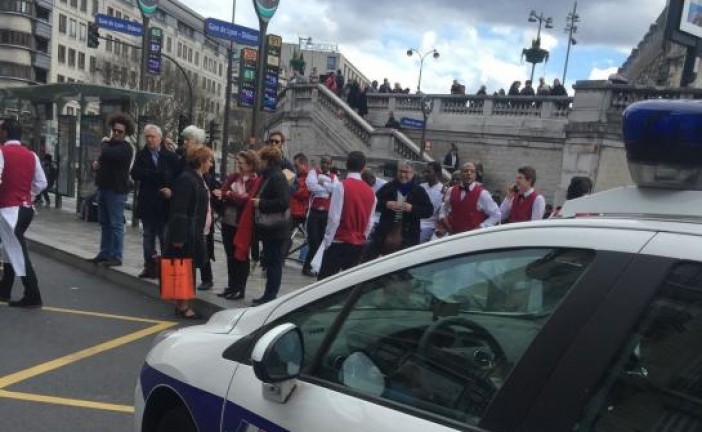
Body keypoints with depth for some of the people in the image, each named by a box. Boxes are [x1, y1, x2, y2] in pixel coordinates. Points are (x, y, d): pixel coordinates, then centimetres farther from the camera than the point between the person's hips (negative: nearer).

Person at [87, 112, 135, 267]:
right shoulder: (110, 144, 18)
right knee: (104, 223, 13)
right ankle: (104, 253, 22)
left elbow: (107, 155, -25)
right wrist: (96, 165, 5)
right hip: (103, 188, 9)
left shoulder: (126, 148, -9)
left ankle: (116, 257, -1)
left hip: (116, 190, -9)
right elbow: (102, 161, 30)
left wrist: (107, 143, -4)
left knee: (116, 224, -6)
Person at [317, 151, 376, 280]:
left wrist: (327, 241, -7)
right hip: (358, 244, 6)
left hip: (339, 242, -5)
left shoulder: (341, 186, -12)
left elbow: (334, 218, -15)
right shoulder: (370, 192, 6)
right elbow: (370, 222, 10)